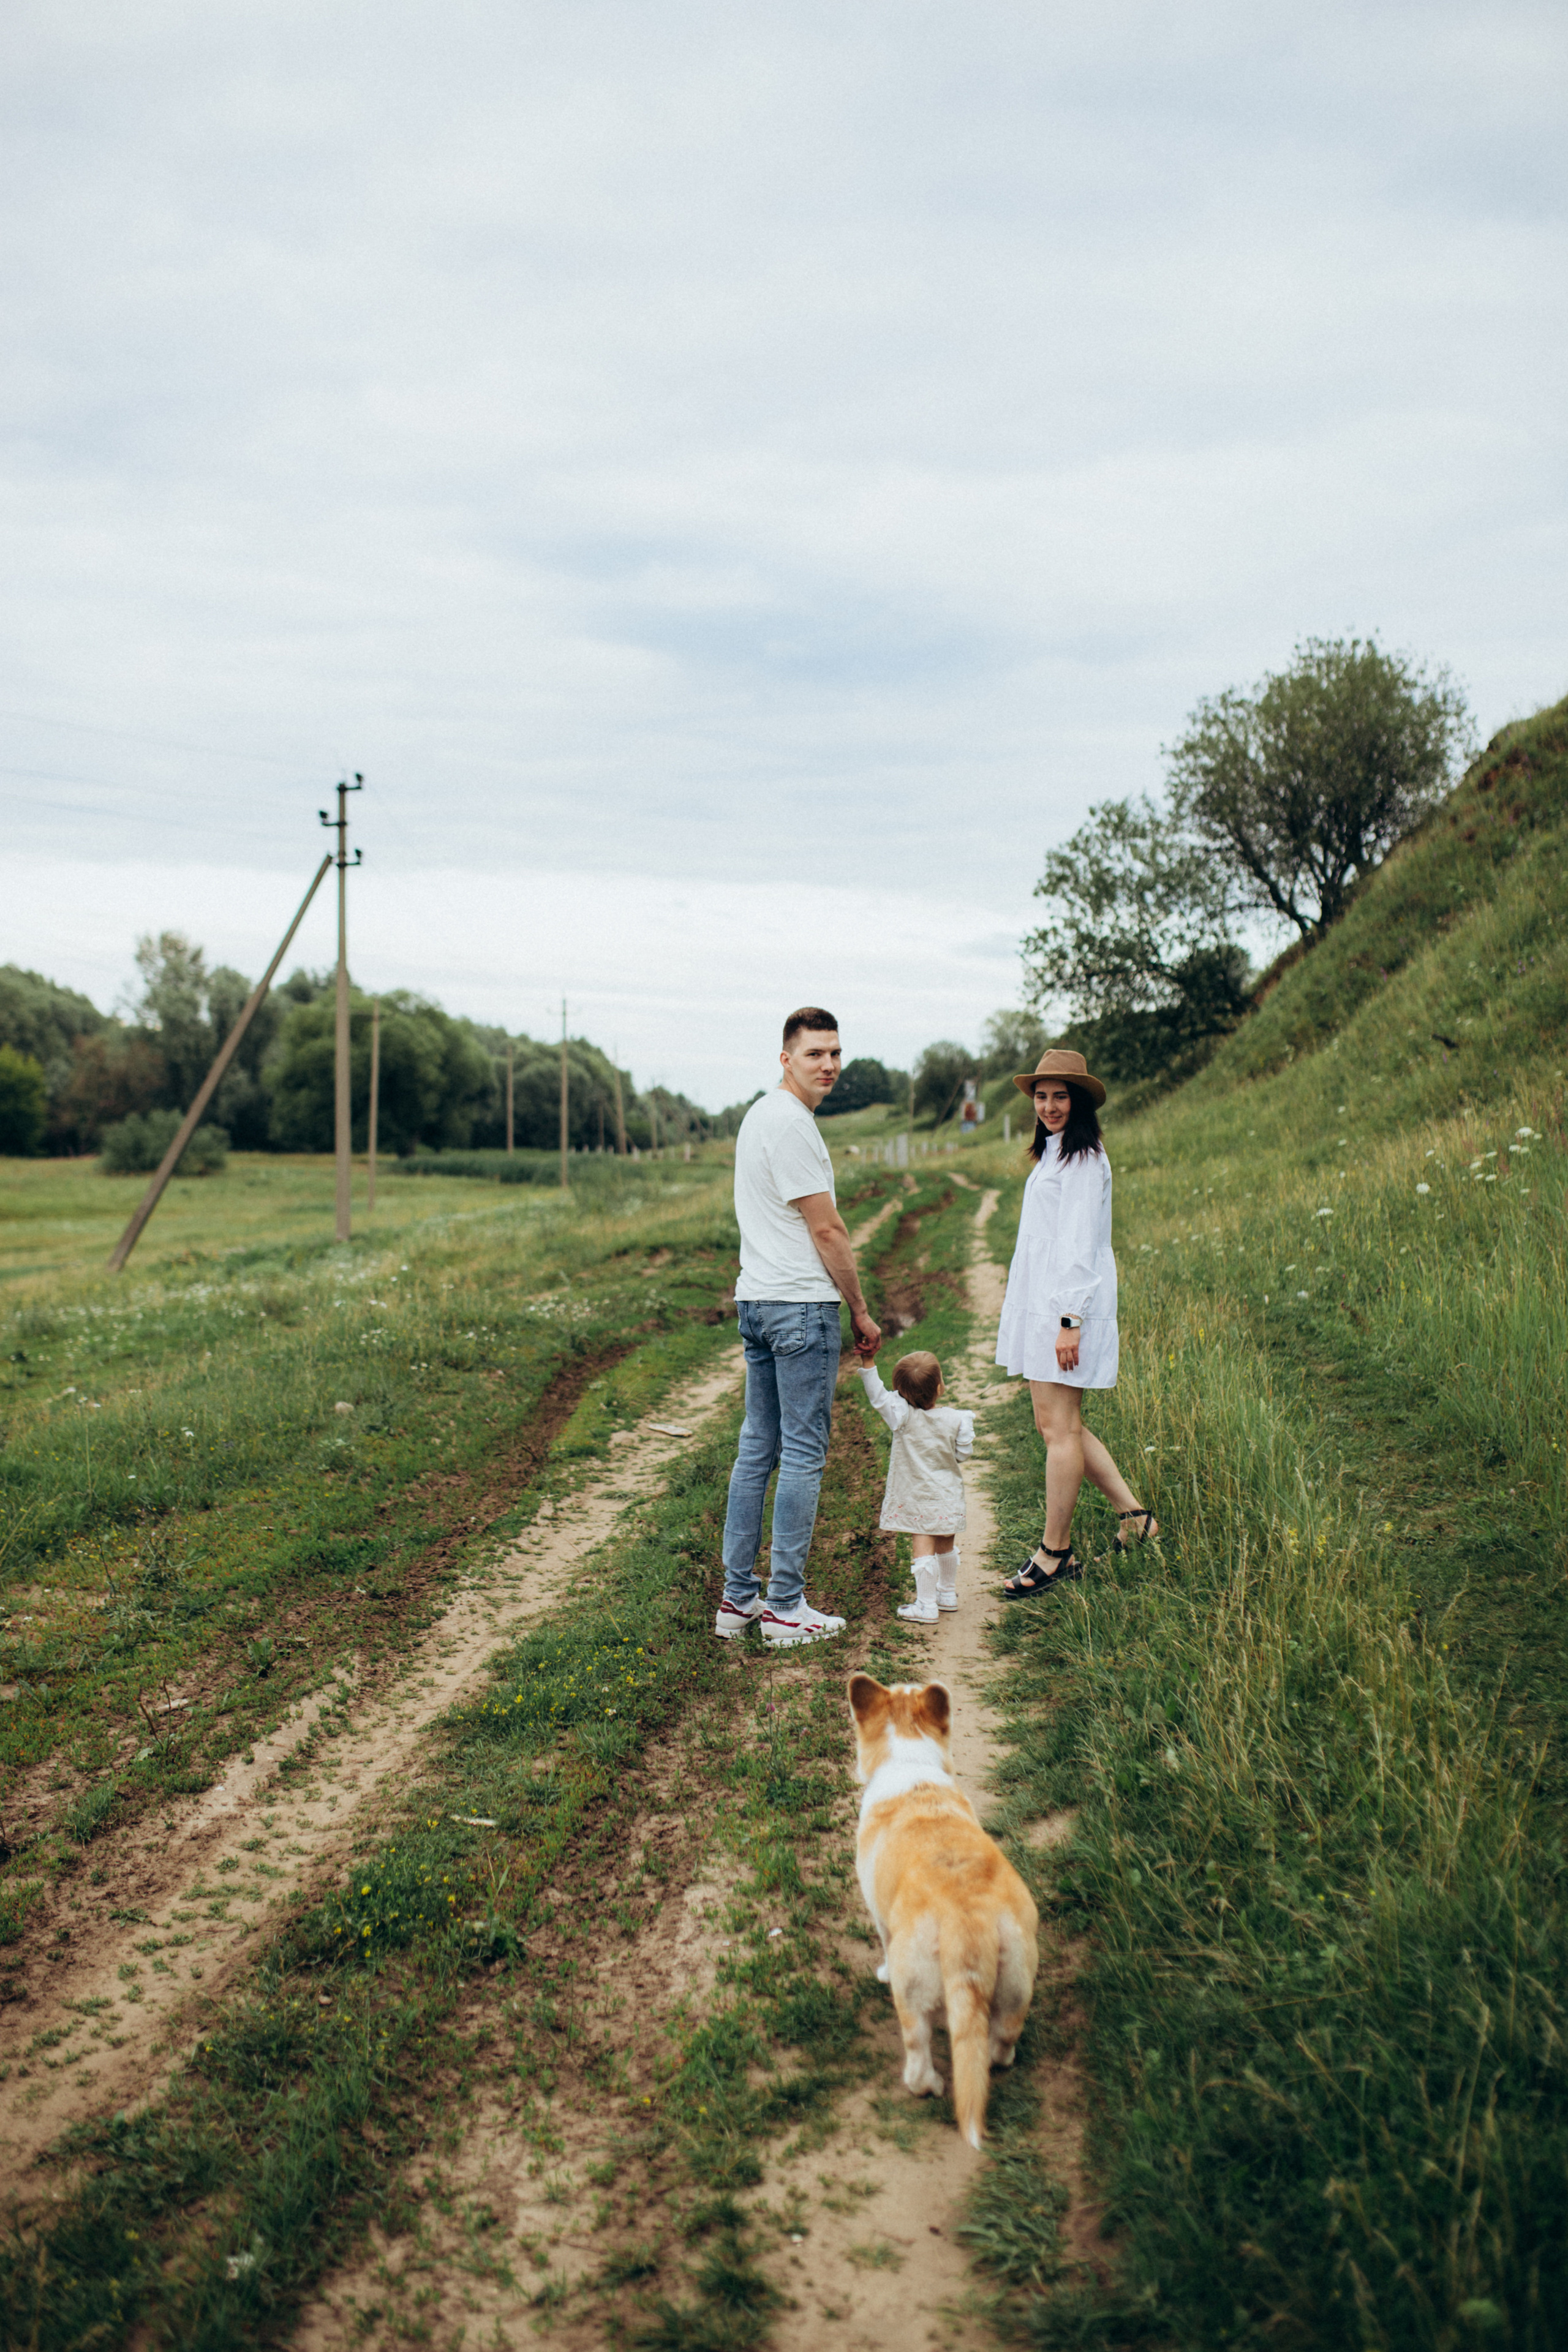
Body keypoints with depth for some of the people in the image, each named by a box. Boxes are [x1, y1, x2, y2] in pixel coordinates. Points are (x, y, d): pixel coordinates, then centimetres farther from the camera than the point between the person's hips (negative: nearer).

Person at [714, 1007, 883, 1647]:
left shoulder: (759, 1116, 17)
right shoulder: (790, 1123, -15)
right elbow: (827, 1231, -14)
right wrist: (862, 1312, -5)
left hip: (756, 1300, 10)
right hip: (801, 1305, -10)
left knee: (757, 1448, 12)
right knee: (803, 1455, -3)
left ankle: (738, 1598, 17)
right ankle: (786, 1607, 2)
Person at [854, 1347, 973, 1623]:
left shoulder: (903, 1416, -17)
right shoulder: (955, 1419, -11)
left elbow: (876, 1395, -19)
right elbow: (963, 1454, -1)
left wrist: (868, 1361, -20)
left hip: (916, 1497, -3)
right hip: (947, 1495, 3)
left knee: (923, 1547, -3)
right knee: (945, 1544, 20)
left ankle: (927, 1605, -4)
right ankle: (948, 1593, 36)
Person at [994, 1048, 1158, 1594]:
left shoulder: (1082, 1159, -11)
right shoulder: (1052, 1154, 19)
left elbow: (1079, 1243, -17)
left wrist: (1071, 1319, -21)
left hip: (1065, 1305, -10)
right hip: (1040, 1304, 10)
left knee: (1059, 1428, -5)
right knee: (1052, 1423, 12)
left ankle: (1055, 1554, 2)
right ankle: (1132, 1514, 20)